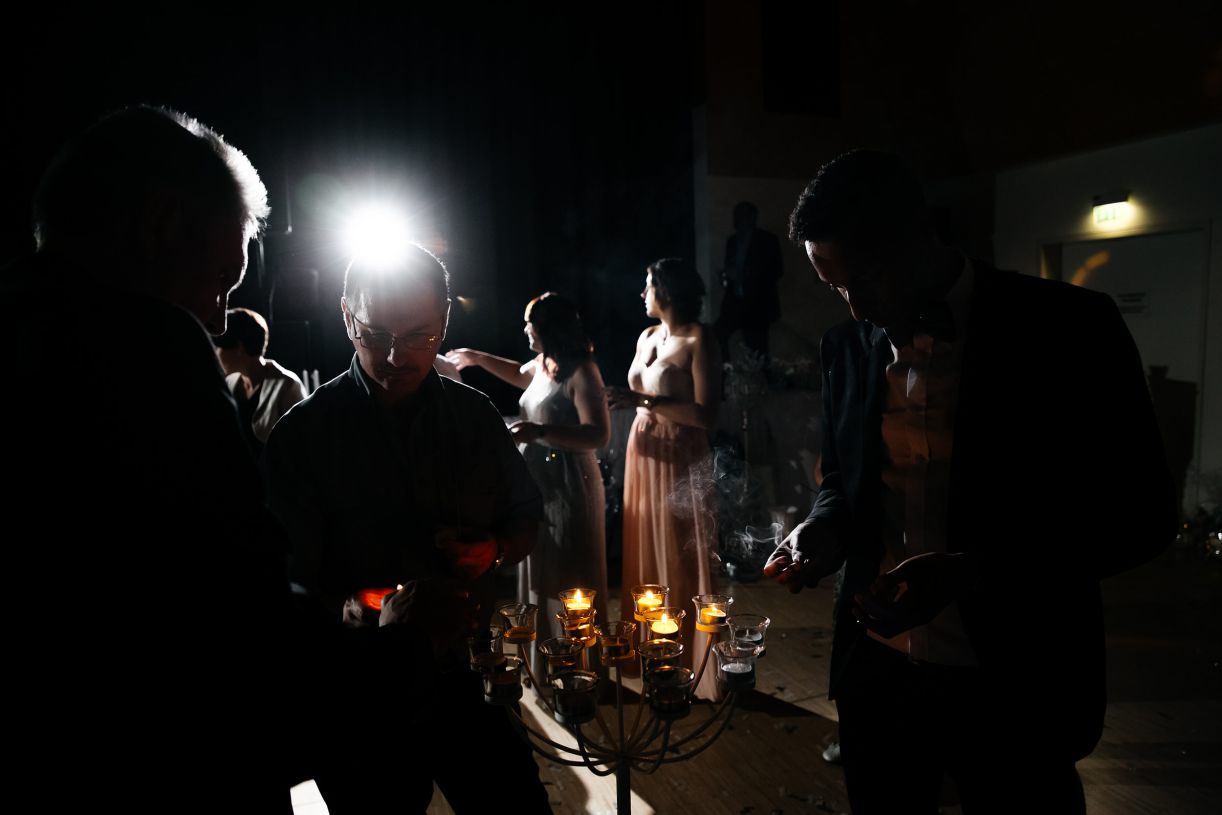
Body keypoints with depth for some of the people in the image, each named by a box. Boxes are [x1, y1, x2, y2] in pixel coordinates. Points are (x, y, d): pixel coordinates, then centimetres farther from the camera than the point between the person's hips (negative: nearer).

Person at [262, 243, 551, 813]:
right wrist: (347, 612, -32)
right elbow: (283, 579, -13)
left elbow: (527, 517, 13)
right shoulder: (303, 434, -10)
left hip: (467, 677, 3)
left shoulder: (475, 416, 0)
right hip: (359, 696, -2)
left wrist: (494, 551, -8)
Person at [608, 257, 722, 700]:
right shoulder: (647, 337, 11)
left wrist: (644, 400, -20)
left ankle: (690, 664, 16)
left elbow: (707, 415, -19)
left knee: (681, 561, 1)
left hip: (680, 461, -7)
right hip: (643, 454, 7)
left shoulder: (699, 339, -11)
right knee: (646, 555, 13)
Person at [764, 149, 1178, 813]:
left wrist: (967, 572, -23)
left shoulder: (1067, 329, -13)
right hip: (878, 670, 4)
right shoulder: (847, 346, 1)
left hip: (1015, 683, -3)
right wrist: (824, 531, -9)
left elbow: (1136, 515, -11)